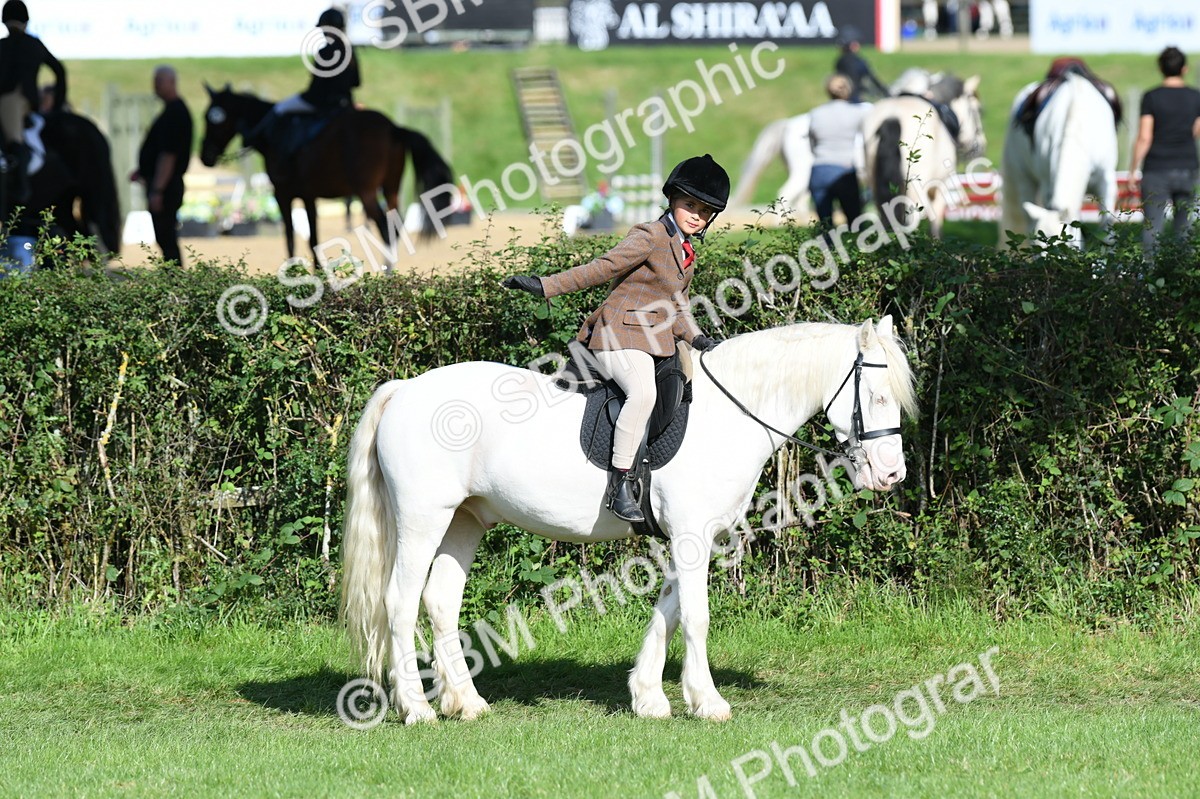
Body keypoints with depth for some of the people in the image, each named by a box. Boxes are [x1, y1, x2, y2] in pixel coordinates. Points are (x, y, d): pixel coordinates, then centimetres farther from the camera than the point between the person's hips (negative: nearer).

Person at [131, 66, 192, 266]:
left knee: (166, 239, -8)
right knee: (166, 238, 14)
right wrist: (143, 171, 17)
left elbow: (168, 155, -23)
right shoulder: (176, 110, 15)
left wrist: (157, 191, -24)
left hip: (165, 186, -11)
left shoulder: (174, 113, -18)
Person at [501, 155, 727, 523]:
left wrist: (697, 339, 7)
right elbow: (601, 269, -11)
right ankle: (620, 483, -33)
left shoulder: (687, 254, 18)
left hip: (656, 342, 10)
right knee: (643, 392, -34)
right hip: (620, 336, -10)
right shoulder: (650, 237, -8)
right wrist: (545, 286, -17)